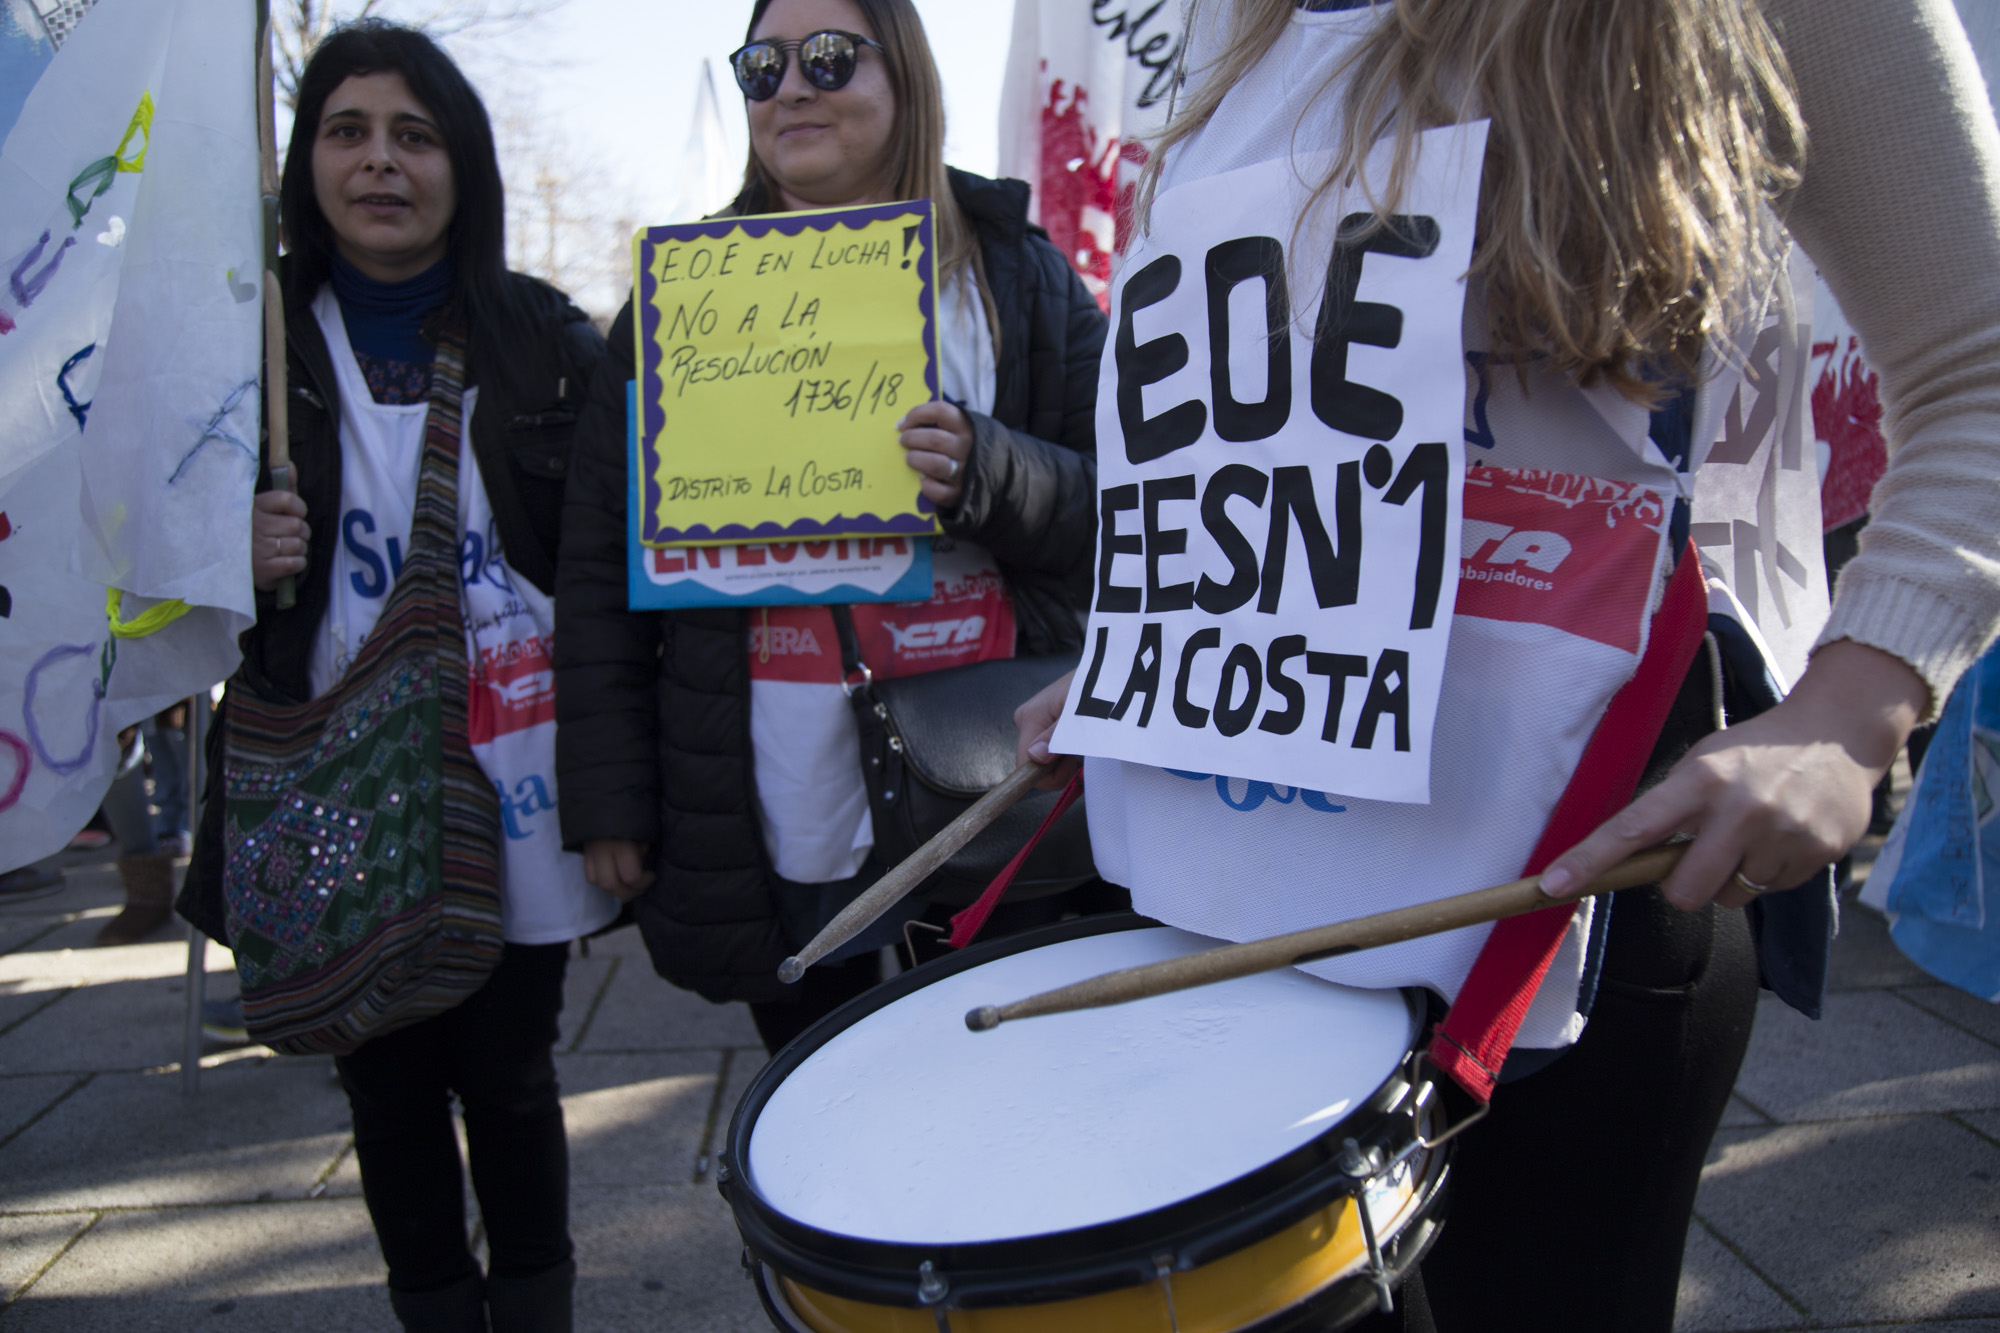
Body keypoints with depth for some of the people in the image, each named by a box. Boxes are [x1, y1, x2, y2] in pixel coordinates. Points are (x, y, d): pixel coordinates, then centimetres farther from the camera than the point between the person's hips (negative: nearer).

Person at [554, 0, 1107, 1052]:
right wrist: (606, 797, 1)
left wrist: (986, 472, -19)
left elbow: (1117, 507, 2)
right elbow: (599, 558, 5)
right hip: (773, 824, 1)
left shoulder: (1012, 268, 6)